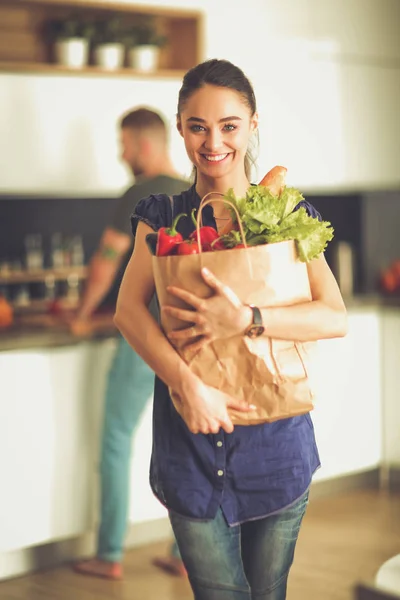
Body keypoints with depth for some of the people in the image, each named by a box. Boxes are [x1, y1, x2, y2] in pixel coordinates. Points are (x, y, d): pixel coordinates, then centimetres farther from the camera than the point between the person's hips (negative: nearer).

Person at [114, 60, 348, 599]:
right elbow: (128, 310, -8)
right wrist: (187, 383, -24)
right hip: (191, 447, 0)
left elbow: (336, 318, -8)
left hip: (275, 444, 1)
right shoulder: (162, 216, 6)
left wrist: (245, 319, -23)